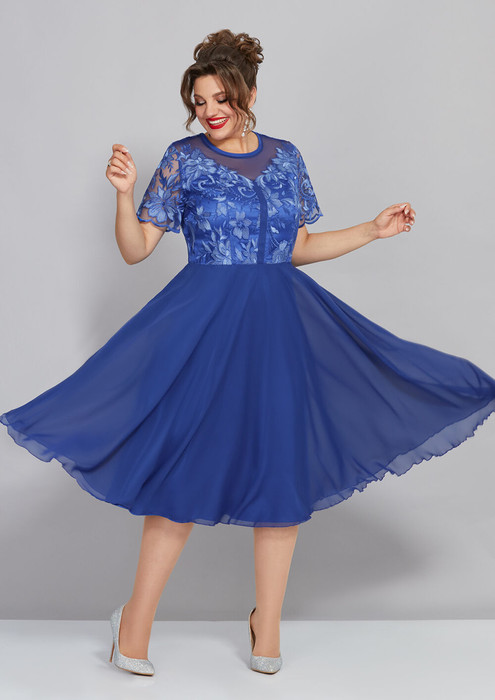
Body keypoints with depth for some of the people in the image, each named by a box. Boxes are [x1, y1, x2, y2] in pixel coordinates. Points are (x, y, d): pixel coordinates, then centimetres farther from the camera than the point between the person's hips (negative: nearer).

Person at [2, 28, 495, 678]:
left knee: (285, 468, 5)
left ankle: (268, 622, 21)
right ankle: (135, 623, 9)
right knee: (188, 464, -5)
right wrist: (124, 192, -16)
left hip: (281, 325, 4)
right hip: (205, 326, -4)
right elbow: (136, 249, -1)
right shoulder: (183, 159, -1)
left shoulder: (286, 157, 9)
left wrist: (372, 230, 13)